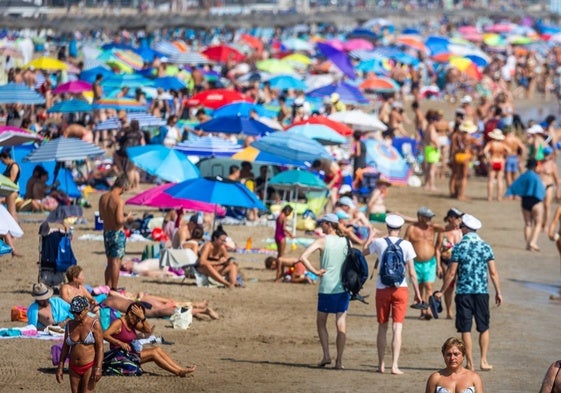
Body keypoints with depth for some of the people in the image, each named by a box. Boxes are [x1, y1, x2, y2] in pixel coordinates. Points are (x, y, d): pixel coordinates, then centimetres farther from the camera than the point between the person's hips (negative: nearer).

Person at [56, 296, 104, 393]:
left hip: (90, 367, -5)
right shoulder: (70, 325, 7)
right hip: (74, 368, 5)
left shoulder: (94, 324, -8)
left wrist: (98, 368, -17)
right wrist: (60, 368, 10)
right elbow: (65, 347, 13)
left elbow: (100, 347, -10)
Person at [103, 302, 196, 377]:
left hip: (131, 352, 9)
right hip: (120, 354, -9)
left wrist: (142, 317, -16)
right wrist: (120, 343, -33)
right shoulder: (118, 323, -14)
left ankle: (181, 369, -8)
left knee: (158, 349, -3)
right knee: (153, 353, -16)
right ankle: (178, 372, -15)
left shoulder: (133, 323, 11)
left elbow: (148, 330, -1)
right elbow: (104, 335, -26)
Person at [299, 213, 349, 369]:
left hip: (326, 288, -3)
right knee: (341, 324, 3)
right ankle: (339, 360, 1)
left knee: (321, 322, 14)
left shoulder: (322, 241, -6)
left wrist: (315, 271, -10)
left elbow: (303, 257, -17)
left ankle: (326, 355, 3)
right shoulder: (346, 242, 4)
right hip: (343, 288, 3)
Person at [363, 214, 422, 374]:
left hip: (382, 289, 1)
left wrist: (370, 237, 37)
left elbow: (364, 251, 19)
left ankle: (381, 364, 17)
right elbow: (412, 272, -2)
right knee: (397, 328, -1)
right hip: (400, 289, -1)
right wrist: (417, 292, 6)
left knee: (382, 327, 13)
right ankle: (395, 365, -7)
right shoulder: (406, 245, -4)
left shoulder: (379, 242, -2)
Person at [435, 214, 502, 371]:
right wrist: (498, 292, 10)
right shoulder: (486, 247, 1)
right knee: (484, 328, 14)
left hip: (463, 293, -2)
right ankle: (483, 361, 10)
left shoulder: (459, 247, -5)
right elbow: (493, 272, 1)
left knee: (465, 329, 4)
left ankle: (470, 363, 4)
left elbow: (451, 272, -5)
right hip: (482, 292, 2)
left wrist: (442, 291, 4)